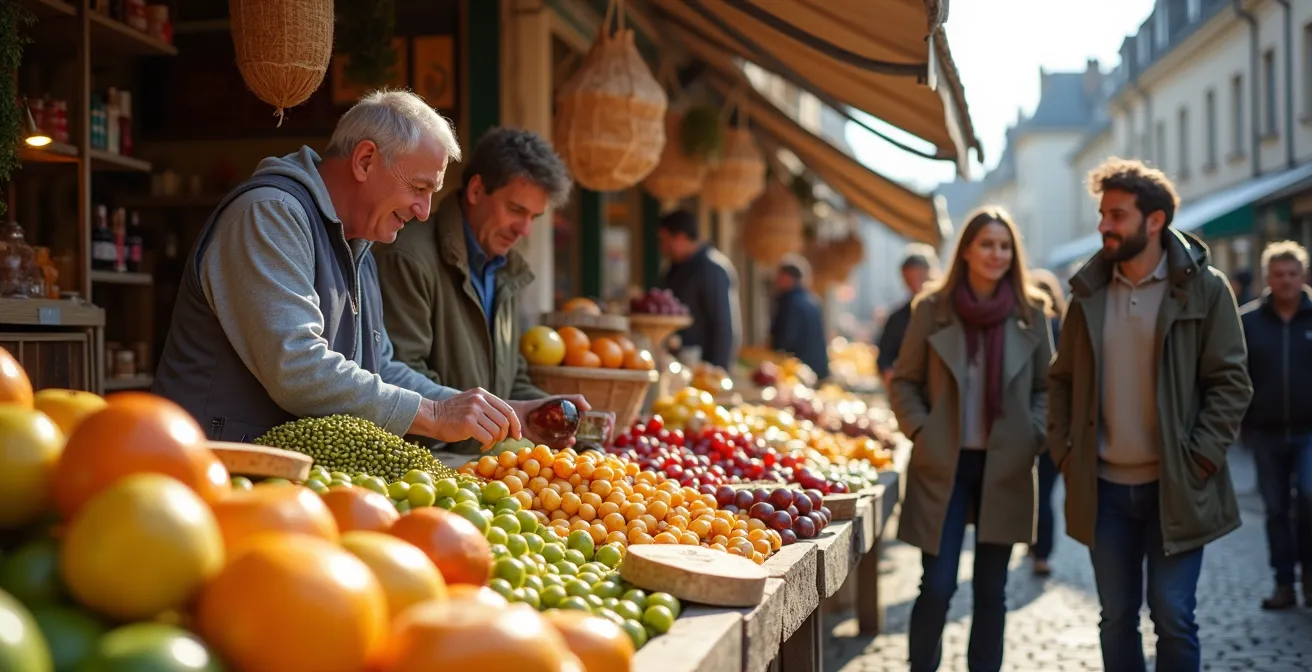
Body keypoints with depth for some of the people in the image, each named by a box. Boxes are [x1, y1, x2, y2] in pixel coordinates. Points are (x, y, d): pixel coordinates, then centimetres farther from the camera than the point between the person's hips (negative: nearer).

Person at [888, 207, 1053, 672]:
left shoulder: (1030, 313, 3)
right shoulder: (932, 309, -1)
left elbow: (1046, 387, 10)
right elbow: (903, 381, 5)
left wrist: (1032, 435, -4)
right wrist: (920, 431, -8)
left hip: (1004, 469, 2)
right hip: (943, 465, -2)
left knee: (991, 590, 8)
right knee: (937, 586, -4)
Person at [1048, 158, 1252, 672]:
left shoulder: (1205, 288, -5)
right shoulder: (1089, 291, 7)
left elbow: (1231, 381, -5)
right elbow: (1063, 379, 14)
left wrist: (1200, 458, -12)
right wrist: (1063, 451, 3)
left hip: (1176, 488, -4)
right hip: (1104, 488, 4)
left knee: (1172, 616, -2)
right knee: (1116, 618, 10)